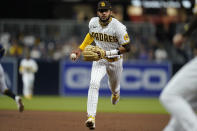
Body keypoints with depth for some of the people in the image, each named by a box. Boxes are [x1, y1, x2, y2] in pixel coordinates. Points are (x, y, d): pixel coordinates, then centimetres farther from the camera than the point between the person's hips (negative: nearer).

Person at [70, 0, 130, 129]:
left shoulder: (118, 27, -25)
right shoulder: (93, 22, -10)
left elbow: (127, 47, -23)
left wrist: (107, 52, -32)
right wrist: (80, 49, 7)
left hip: (115, 61, -1)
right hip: (99, 60, 1)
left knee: (114, 87, 23)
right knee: (94, 83, -24)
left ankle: (116, 93, 65)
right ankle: (91, 117, -30)